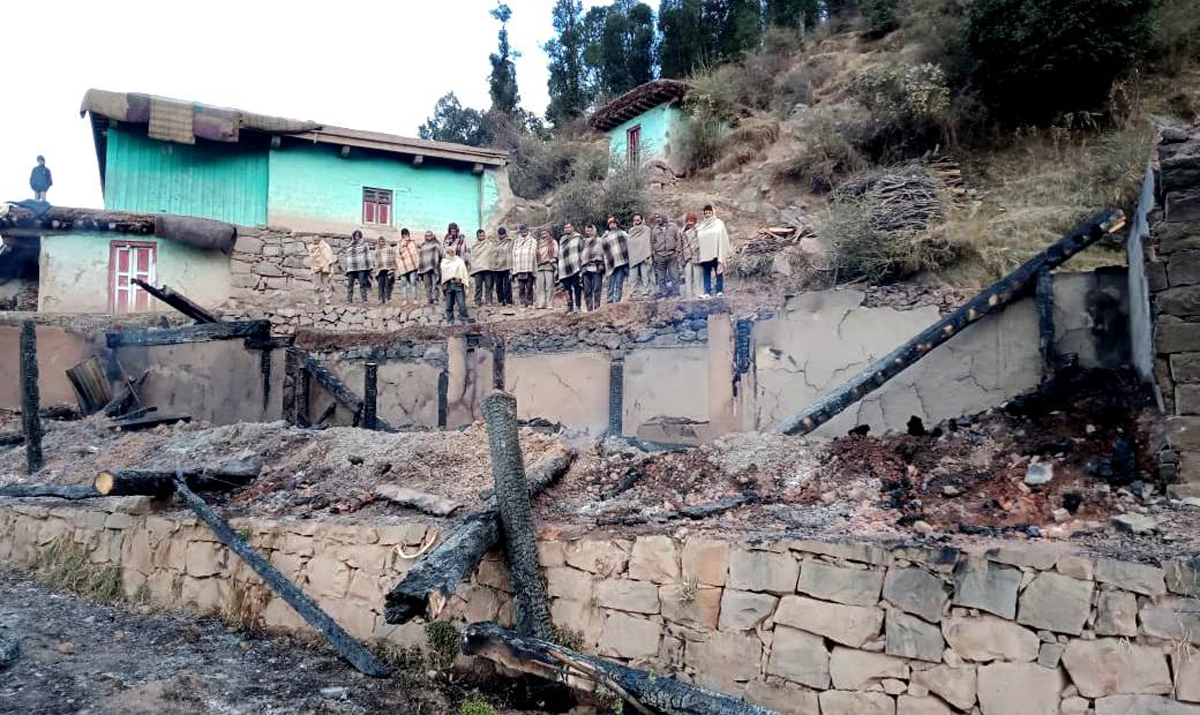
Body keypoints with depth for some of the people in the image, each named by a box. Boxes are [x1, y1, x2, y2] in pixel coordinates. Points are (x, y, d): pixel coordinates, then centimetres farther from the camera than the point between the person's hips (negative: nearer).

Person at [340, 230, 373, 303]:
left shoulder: (364, 244, 10)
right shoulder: (349, 246, 18)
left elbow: (368, 255, 6)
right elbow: (345, 256, 21)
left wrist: (370, 265, -3)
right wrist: (345, 266, 14)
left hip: (361, 267, -3)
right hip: (351, 267, 3)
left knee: (362, 283, -6)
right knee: (350, 284, -2)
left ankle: (364, 299, -6)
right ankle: (349, 299, 0)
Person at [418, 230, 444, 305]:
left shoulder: (436, 244, 5)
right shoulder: (423, 245, 19)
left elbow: (441, 254, -1)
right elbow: (421, 257, 22)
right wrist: (420, 268, 18)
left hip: (433, 267, -5)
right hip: (425, 267, 5)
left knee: (434, 284, -12)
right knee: (427, 285, 3)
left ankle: (435, 299, -15)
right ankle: (429, 300, 6)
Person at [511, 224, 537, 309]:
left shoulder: (533, 241, 8)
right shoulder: (516, 242, 19)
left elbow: (535, 253, 1)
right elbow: (513, 255, 15)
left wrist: (535, 268, -9)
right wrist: (513, 269, 7)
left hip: (529, 268, -3)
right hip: (519, 269, 3)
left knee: (529, 287, -4)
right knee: (521, 287, 0)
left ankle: (529, 303, -1)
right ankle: (523, 302, 4)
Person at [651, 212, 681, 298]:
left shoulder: (673, 226, 6)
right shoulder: (654, 229, 11)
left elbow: (678, 239, 6)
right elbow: (652, 242, 14)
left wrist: (677, 250, -2)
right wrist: (653, 254, 5)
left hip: (672, 255, -2)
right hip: (659, 255, 2)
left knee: (674, 275, -2)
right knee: (661, 277, 3)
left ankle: (675, 293, 2)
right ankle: (663, 294, 8)